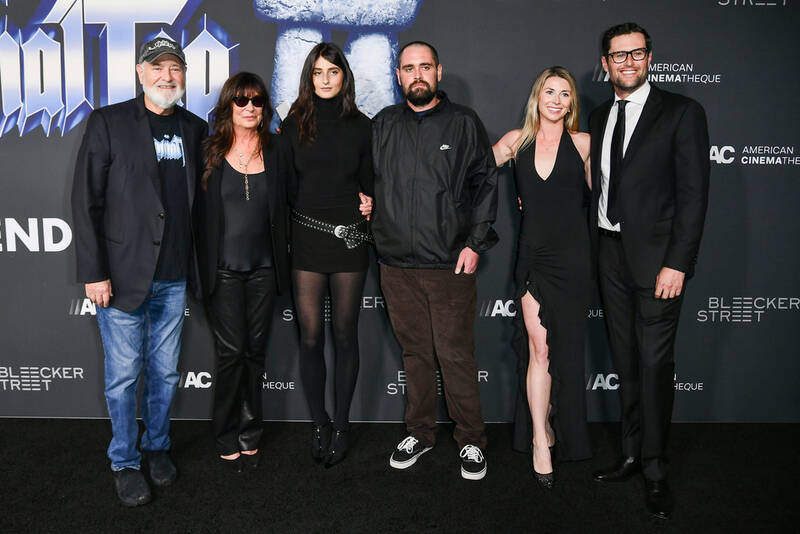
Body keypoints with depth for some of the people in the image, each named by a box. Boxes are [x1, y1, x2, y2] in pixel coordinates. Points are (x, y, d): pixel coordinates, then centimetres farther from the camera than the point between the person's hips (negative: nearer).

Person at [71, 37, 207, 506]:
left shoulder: (195, 129, 8)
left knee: (165, 371, 14)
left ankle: (158, 447, 34)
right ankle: (125, 461, 25)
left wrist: (198, 265, 8)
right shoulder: (108, 123, -4)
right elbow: (86, 201, -6)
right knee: (124, 375, 6)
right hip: (124, 275, -3)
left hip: (174, 278, 4)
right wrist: (93, 272, -11)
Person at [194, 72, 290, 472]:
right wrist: (203, 266, -3)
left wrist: (282, 266, 4)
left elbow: (281, 211, 10)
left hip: (263, 267, 2)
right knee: (231, 352, -2)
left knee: (255, 350, 9)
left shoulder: (274, 151, 6)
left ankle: (249, 433, 23)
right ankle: (227, 439, 15)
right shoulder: (210, 152, 0)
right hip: (224, 269, -2)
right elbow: (199, 213, 1)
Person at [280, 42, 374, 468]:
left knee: (345, 335, 6)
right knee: (310, 337, 2)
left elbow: (369, 182, 11)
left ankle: (341, 425, 19)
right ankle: (319, 424, 18)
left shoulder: (359, 125, 6)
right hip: (306, 239, 1)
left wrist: (368, 203, -8)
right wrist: (284, 235, -4)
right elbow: (286, 187, 6)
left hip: (349, 239, 0)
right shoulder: (294, 125, 7)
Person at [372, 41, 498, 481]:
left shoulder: (464, 123, 3)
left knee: (456, 354, 0)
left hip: (449, 263, -3)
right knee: (414, 351, 13)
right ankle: (419, 432, 27)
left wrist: (475, 243, -6)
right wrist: (367, 208, 1)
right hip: (396, 263, 3)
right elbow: (367, 180, 20)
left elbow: (486, 184, 2)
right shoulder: (383, 124, 12)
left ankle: (471, 440, 16)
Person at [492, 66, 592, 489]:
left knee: (565, 350, 7)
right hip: (533, 256, 1)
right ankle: (540, 439, 9)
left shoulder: (583, 143, 4)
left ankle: (564, 435, 28)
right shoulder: (516, 141, 7)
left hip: (572, 258, 0)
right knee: (539, 347, -4)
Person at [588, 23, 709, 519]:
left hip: (656, 256, -5)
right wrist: (595, 247, 5)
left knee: (655, 363, -2)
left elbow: (693, 193, -9)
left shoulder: (681, 112, -4)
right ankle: (633, 454, 25)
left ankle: (656, 469, 11)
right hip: (611, 253, 5)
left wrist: (677, 263, -16)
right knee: (626, 361, 12)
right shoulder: (599, 116, 13)